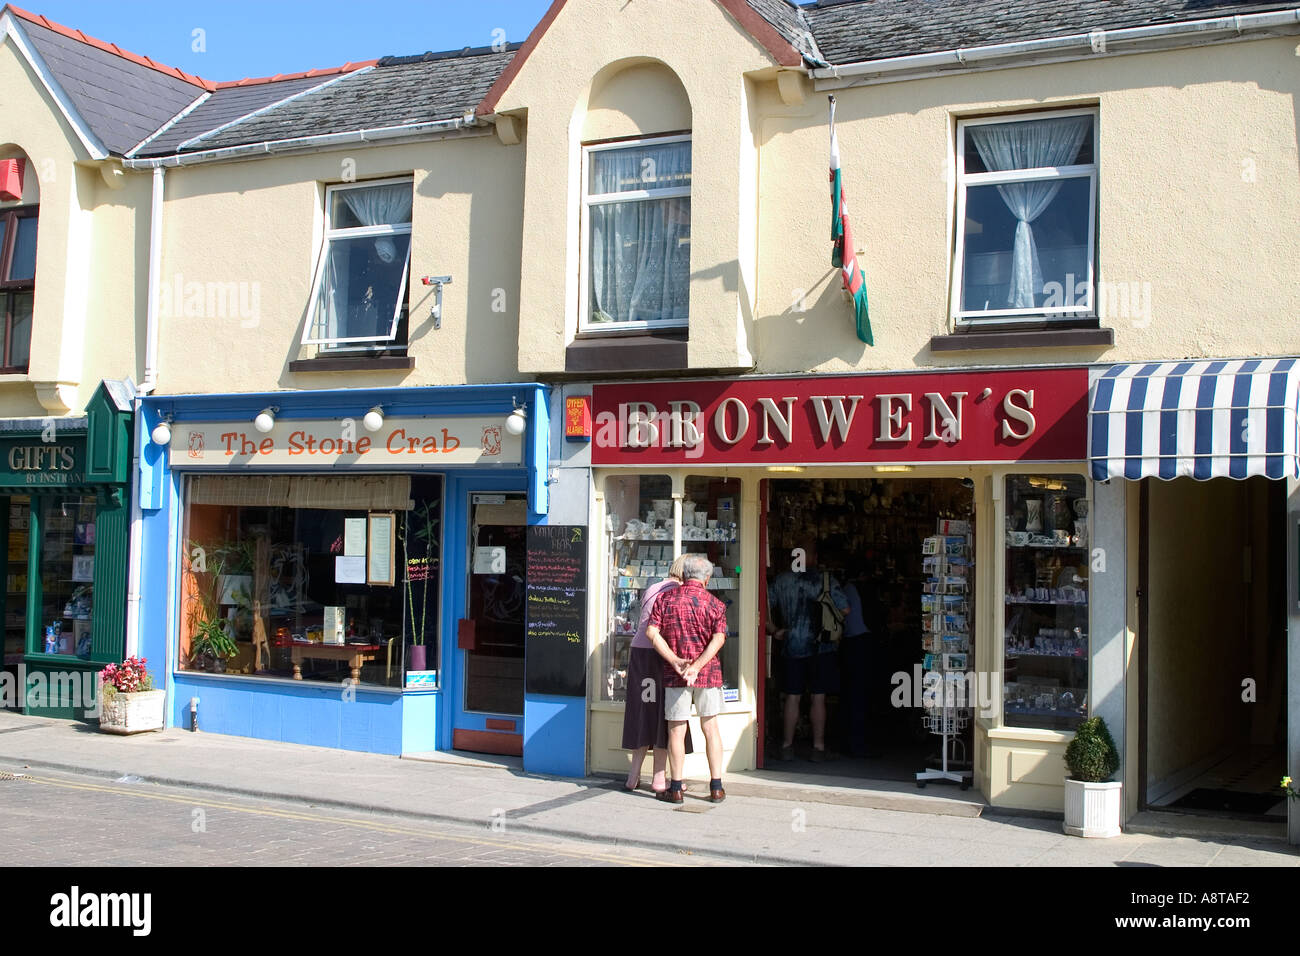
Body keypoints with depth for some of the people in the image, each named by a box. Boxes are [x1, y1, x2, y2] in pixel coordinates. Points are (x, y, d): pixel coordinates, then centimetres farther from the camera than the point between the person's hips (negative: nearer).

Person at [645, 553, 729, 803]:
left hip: (674, 674, -1)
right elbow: (718, 638, -14)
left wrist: (675, 661, -12)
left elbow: (652, 631, -9)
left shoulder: (666, 598, 2)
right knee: (710, 727, 11)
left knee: (676, 730, 5)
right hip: (708, 672, 1)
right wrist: (697, 666, -19)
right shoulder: (715, 604, 1)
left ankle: (676, 788, 8)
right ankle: (716, 787, 11)